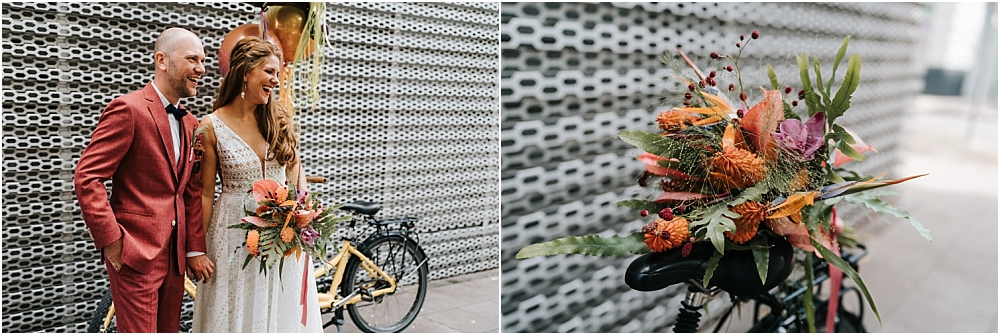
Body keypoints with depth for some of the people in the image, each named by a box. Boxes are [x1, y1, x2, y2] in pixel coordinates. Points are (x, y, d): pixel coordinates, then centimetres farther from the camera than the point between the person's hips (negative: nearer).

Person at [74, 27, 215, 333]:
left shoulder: (190, 124, 13)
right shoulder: (128, 109, -11)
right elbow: (87, 178, -15)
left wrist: (195, 249, 8)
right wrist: (112, 241, -16)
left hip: (175, 254, 7)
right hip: (135, 252, -7)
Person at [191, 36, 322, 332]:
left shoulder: (279, 121, 2)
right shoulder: (212, 127, -7)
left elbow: (296, 178, 7)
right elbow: (205, 193, -3)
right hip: (235, 229, -3)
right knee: (237, 311, 9)